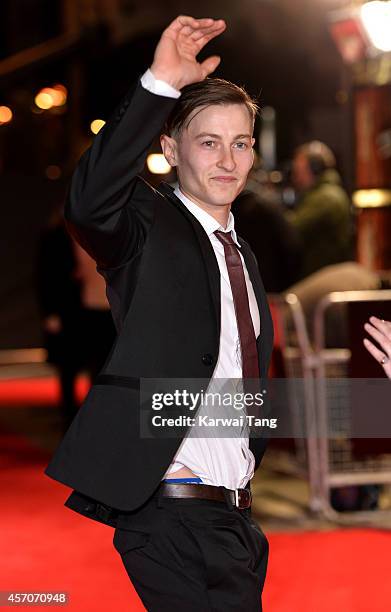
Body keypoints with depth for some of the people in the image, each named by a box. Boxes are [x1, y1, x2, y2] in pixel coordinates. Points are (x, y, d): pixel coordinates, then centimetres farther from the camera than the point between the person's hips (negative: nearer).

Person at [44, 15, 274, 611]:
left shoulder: (244, 255, 19)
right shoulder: (149, 226, -6)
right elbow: (89, 205, -30)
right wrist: (160, 84, -36)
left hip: (235, 518, 8)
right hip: (172, 517, -8)